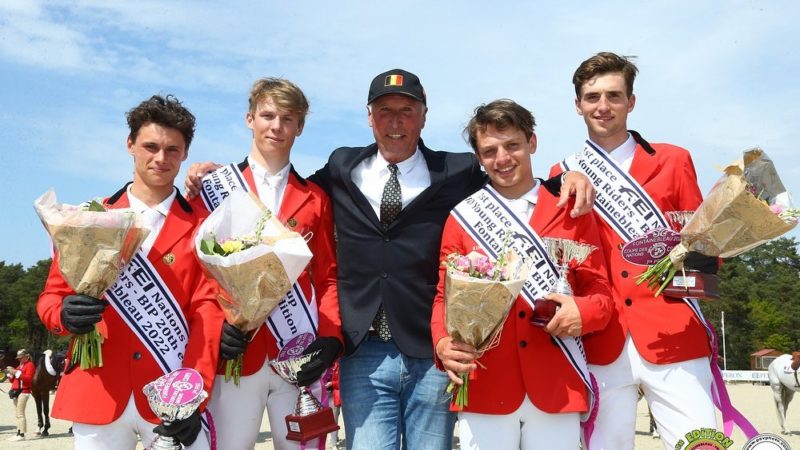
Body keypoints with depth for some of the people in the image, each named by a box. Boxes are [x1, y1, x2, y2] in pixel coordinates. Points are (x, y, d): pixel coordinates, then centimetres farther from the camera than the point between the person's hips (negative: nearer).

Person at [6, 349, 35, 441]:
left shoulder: (30, 365, -4)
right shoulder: (19, 366, 23)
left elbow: (29, 378, -18)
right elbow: (12, 380, 25)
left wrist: (17, 373, -21)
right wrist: (11, 374, 5)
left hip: (23, 392, -9)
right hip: (16, 391, 9)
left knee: (20, 414, -13)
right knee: (18, 414, 9)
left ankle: (22, 435, -13)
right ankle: (18, 433, 12)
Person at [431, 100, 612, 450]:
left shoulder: (572, 211, 8)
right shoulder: (462, 217, 7)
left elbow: (600, 291, 7)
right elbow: (446, 295, 5)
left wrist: (584, 311, -15)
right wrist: (443, 343, -14)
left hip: (556, 390, 1)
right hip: (484, 389, 0)